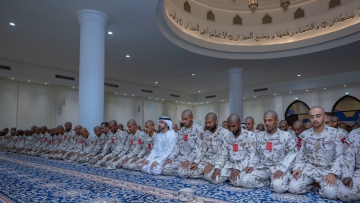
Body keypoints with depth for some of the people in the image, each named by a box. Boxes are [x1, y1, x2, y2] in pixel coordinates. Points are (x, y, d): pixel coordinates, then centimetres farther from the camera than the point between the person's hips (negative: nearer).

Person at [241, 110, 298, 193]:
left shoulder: (285, 136, -3)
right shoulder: (259, 136, 10)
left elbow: (292, 153, -6)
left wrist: (282, 169, -19)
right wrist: (252, 165, -2)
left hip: (279, 167, -4)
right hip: (263, 167, 4)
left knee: (278, 186, -35)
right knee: (245, 181, -19)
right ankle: (271, 182, 1)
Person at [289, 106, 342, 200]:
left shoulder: (334, 133, -3)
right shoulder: (305, 134, 4)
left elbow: (339, 156, -5)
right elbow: (300, 155, 9)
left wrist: (333, 173, -19)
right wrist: (298, 168, -9)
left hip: (327, 170, -2)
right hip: (309, 168, 2)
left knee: (331, 193, -31)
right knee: (293, 188, -21)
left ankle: (320, 186, 5)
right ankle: (312, 183, 9)